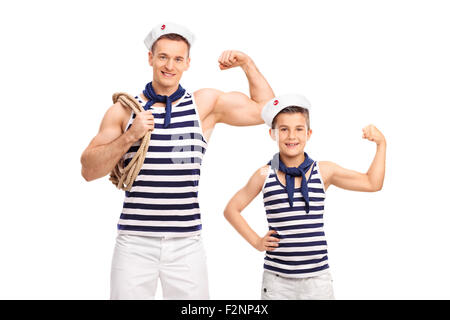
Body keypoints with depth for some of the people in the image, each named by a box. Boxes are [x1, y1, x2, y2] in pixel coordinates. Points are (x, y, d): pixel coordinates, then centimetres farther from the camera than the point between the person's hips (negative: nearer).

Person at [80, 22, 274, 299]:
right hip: (134, 243, 0)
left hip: (186, 245, 1)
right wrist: (130, 136, -11)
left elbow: (266, 109, 14)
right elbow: (89, 170, 1)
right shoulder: (123, 110, 4)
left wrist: (247, 63, 7)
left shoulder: (206, 104, 7)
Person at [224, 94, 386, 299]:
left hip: (317, 277, 1)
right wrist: (255, 241, 3)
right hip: (277, 279, 0)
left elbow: (372, 183, 10)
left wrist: (381, 144, 6)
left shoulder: (324, 171, 2)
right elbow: (231, 209, 10)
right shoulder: (265, 175, 0)